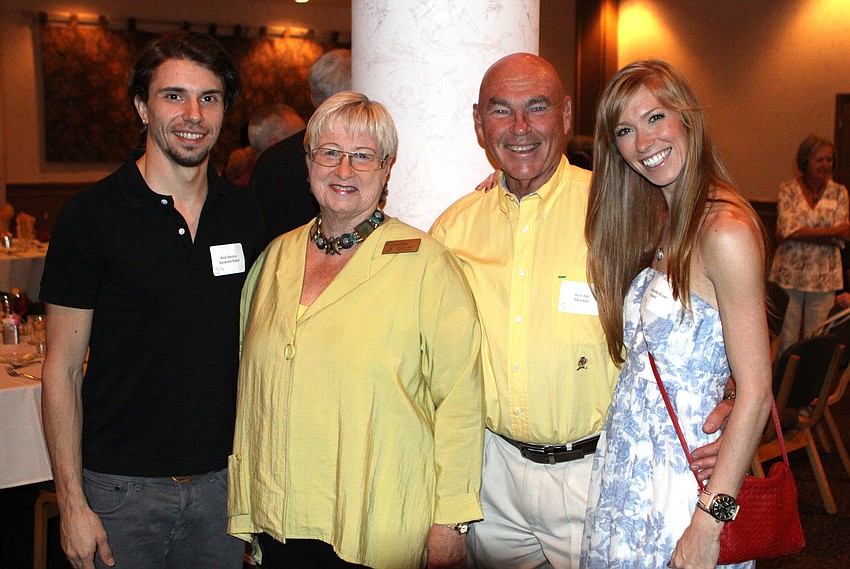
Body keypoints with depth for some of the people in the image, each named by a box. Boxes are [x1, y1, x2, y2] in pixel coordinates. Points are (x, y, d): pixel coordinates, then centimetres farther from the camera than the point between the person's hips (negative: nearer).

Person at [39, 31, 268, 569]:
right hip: (122, 487, -3)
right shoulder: (92, 215, -8)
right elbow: (63, 367, -6)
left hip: (224, 481, 4)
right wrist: (72, 501, -9)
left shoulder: (245, 213, 3)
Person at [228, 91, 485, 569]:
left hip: (381, 531, -4)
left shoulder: (425, 263, -9)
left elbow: (460, 400, -11)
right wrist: (247, 510, 14)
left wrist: (451, 524, -12)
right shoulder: (278, 255, 7)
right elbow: (252, 385, 13)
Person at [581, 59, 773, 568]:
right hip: (628, 459, 8)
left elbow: (756, 394, -19)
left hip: (681, 468, -8)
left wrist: (709, 521, -21)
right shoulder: (659, 224, 8)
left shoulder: (725, 230, -19)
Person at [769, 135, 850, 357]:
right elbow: (787, 229, -14)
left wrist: (799, 232, -15)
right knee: (786, 339, 2)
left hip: (823, 278, 1)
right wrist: (831, 231, -17)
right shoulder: (788, 189, 0)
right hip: (790, 273, -1)